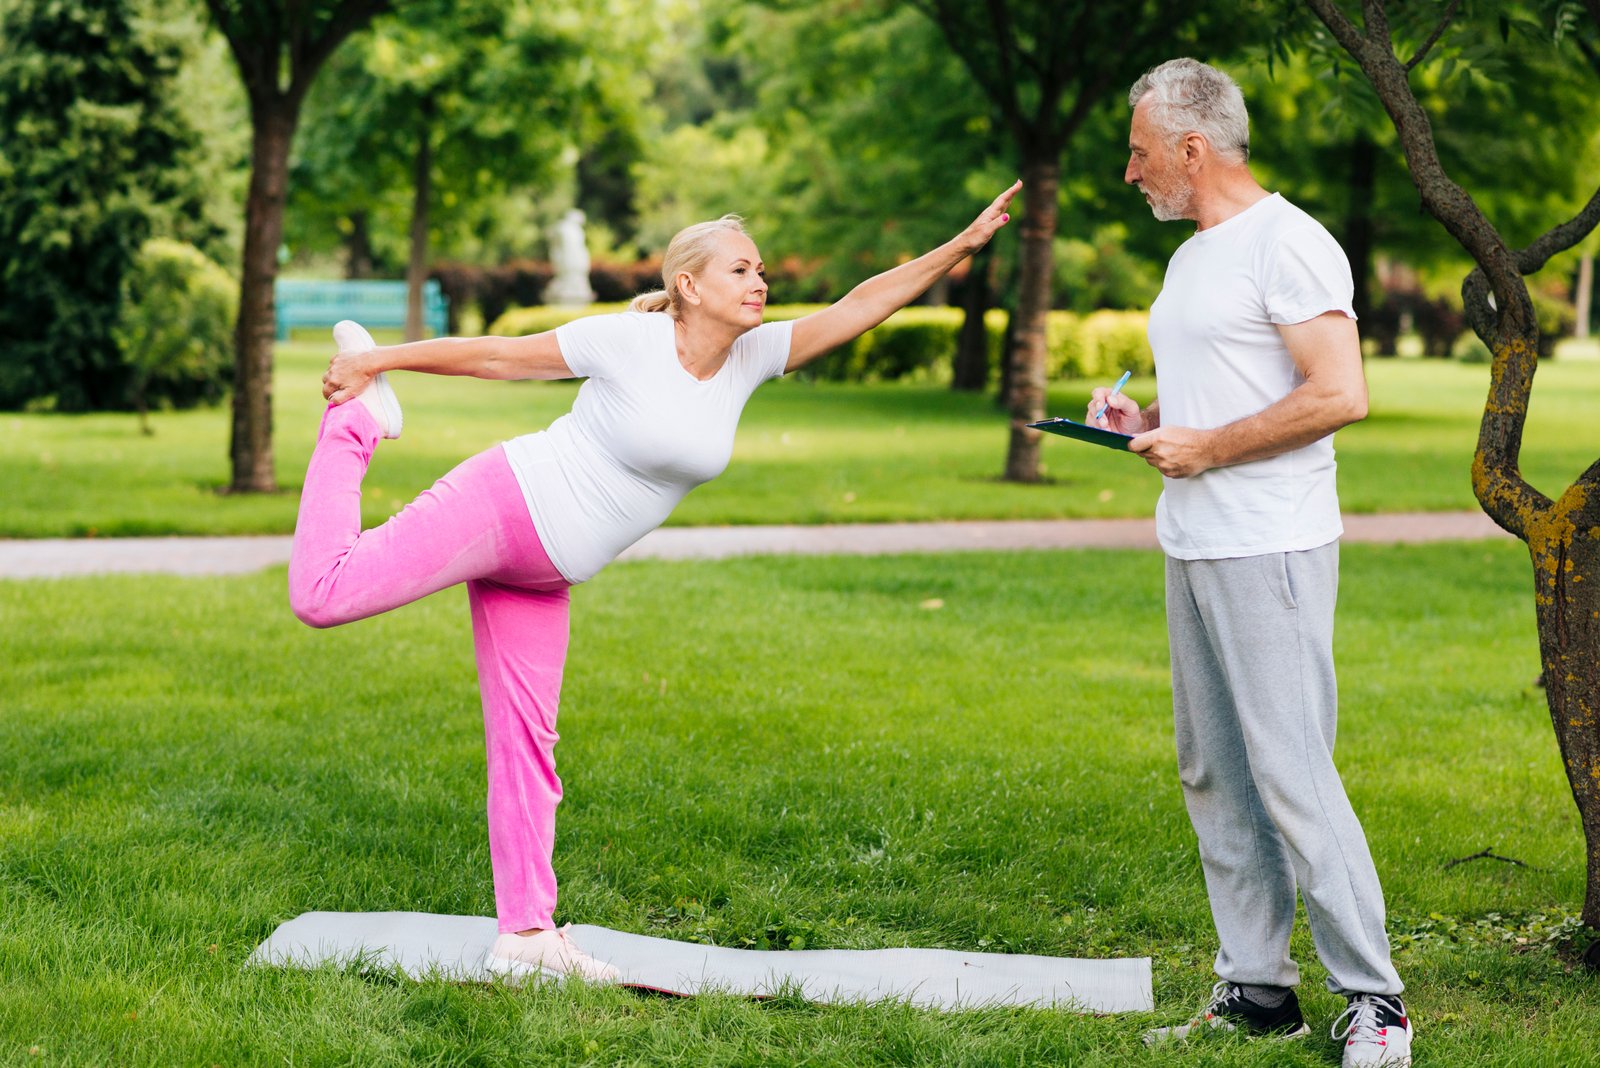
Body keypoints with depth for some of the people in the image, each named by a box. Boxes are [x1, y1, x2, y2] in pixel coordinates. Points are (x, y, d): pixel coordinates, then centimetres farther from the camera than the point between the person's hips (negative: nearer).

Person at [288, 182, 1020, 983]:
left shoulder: (750, 359, 2)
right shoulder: (628, 342, -14)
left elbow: (861, 306, -1)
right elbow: (496, 355, -7)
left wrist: (963, 246, -9)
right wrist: (377, 360, 0)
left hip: (543, 574, 6)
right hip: (501, 503, -6)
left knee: (526, 744, 8)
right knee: (322, 595, -14)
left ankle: (526, 933, 13)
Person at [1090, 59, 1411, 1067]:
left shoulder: (1286, 242, -11)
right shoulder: (1193, 257, 18)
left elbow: (1339, 395, -20)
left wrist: (1207, 447, -15)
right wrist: (1147, 419, 9)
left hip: (1270, 551, -10)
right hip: (1194, 550, 10)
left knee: (1291, 772, -11)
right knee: (1215, 775, 10)